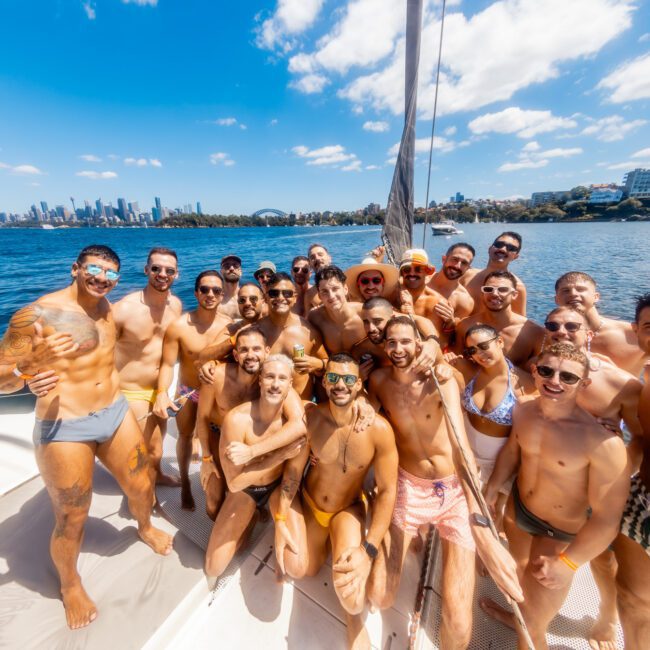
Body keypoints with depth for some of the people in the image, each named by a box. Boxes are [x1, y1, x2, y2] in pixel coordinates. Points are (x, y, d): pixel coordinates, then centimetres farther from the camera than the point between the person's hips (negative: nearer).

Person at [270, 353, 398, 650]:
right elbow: (294, 467, -11)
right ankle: (323, 542, 30)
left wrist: (368, 550, -25)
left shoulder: (379, 429, -29)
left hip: (348, 509, -2)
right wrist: (281, 520, -13)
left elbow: (387, 491, -20)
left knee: (349, 588, -22)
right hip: (308, 502, 2)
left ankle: (354, 618, 19)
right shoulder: (311, 417, -24)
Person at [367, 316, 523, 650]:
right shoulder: (378, 380, -8)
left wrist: (479, 522, -36)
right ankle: (408, 541, 31)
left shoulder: (442, 381, -17)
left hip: (455, 491, -2)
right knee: (378, 598, 1)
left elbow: (461, 445, -28)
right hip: (408, 488, 2)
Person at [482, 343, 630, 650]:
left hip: (560, 534, -5)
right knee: (521, 579, 35)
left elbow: (606, 519, -25)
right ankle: (517, 616, 66)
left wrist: (567, 562, -17)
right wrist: (489, 494, 6)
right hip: (516, 509, 5)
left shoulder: (603, 443, -34)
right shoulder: (523, 410, -15)